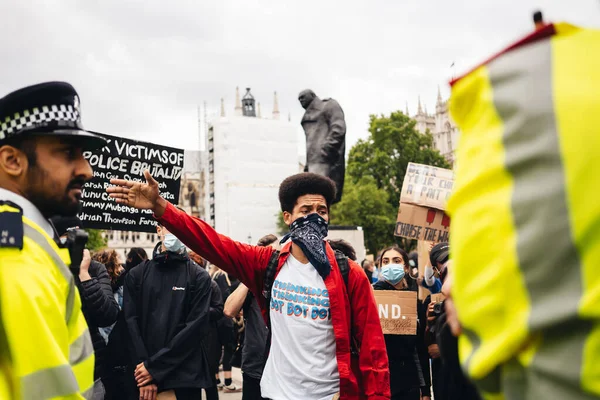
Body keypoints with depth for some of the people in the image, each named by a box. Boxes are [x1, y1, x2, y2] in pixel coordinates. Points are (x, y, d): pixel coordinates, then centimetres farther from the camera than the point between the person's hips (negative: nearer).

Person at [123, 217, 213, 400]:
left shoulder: (199, 277, 0)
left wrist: (154, 366, -13)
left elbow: (196, 327, -9)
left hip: (185, 377, -1)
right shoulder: (137, 275, 6)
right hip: (143, 377, 2)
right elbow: (131, 324, -1)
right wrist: (144, 367, -12)